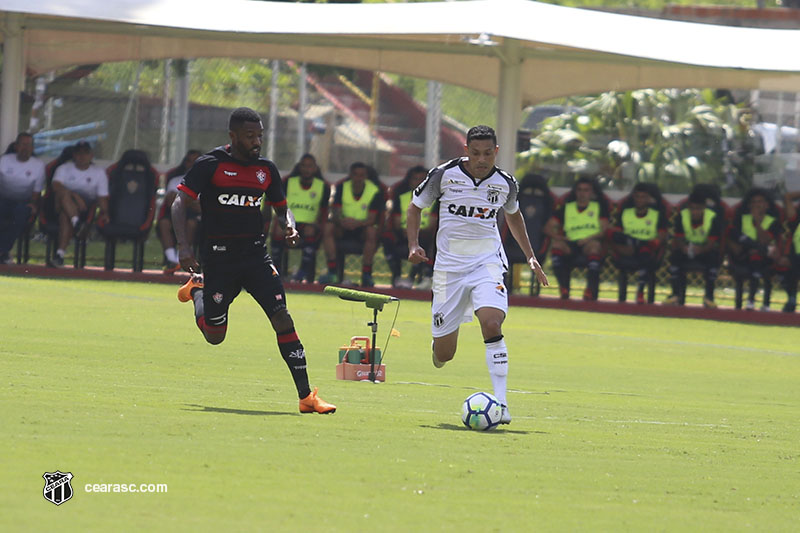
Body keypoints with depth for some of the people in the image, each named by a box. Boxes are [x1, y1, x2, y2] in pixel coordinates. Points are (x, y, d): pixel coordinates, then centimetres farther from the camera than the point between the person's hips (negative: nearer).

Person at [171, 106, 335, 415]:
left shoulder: (266, 170, 8)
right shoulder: (210, 165, -7)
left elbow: (281, 208, 21)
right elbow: (179, 203, -9)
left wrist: (289, 226, -3)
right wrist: (184, 246, -21)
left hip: (256, 255, 3)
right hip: (219, 257, -3)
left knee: (282, 319, -13)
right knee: (215, 336, 5)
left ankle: (306, 397, -13)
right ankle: (197, 288, 38)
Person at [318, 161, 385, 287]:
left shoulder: (375, 191, -8)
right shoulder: (342, 188, -1)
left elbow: (371, 219, -17)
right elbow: (335, 212, -9)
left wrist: (357, 223, -38)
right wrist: (341, 221, -34)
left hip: (363, 226, -2)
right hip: (344, 229, 2)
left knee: (372, 231, -36)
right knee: (328, 227, -28)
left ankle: (366, 274, -34)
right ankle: (332, 272, -31)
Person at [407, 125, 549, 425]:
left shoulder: (505, 183, 1)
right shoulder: (444, 175, -6)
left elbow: (513, 215, 23)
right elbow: (415, 207, 7)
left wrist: (530, 256, 19)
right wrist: (413, 246, -7)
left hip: (487, 262, 0)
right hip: (449, 265, 0)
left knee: (492, 324, -27)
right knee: (444, 354, 1)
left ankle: (500, 402, -25)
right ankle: (439, 342, 43)